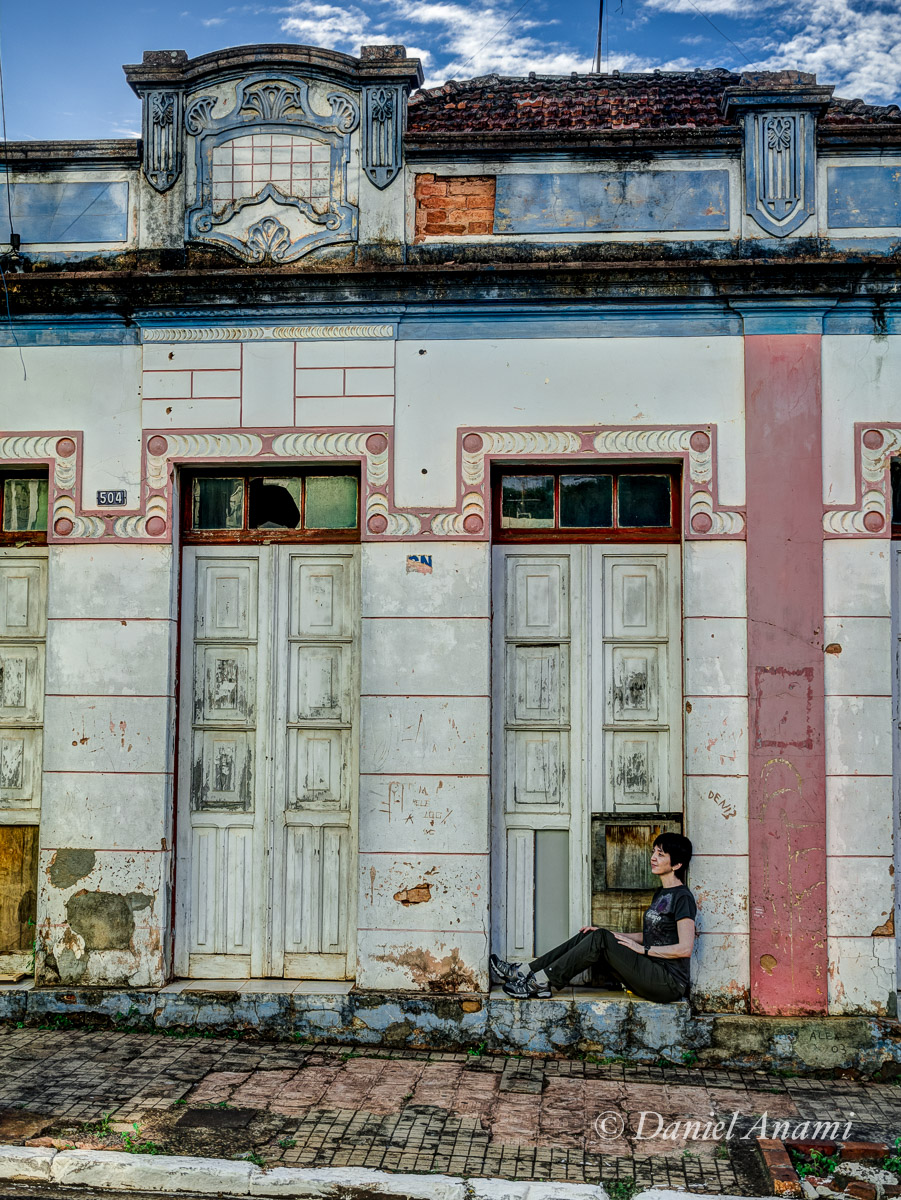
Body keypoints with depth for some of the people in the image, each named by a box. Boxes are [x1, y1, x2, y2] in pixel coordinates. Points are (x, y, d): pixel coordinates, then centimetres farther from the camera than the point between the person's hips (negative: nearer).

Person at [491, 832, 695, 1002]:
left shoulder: (682, 897, -11)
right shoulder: (661, 893, 19)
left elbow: (685, 948, -18)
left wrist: (643, 948, -13)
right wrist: (609, 935, 15)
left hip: (670, 983, -9)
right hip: (651, 972, 9)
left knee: (600, 940, -21)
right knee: (591, 935, -3)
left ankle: (540, 983, -17)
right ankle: (521, 971, -4)